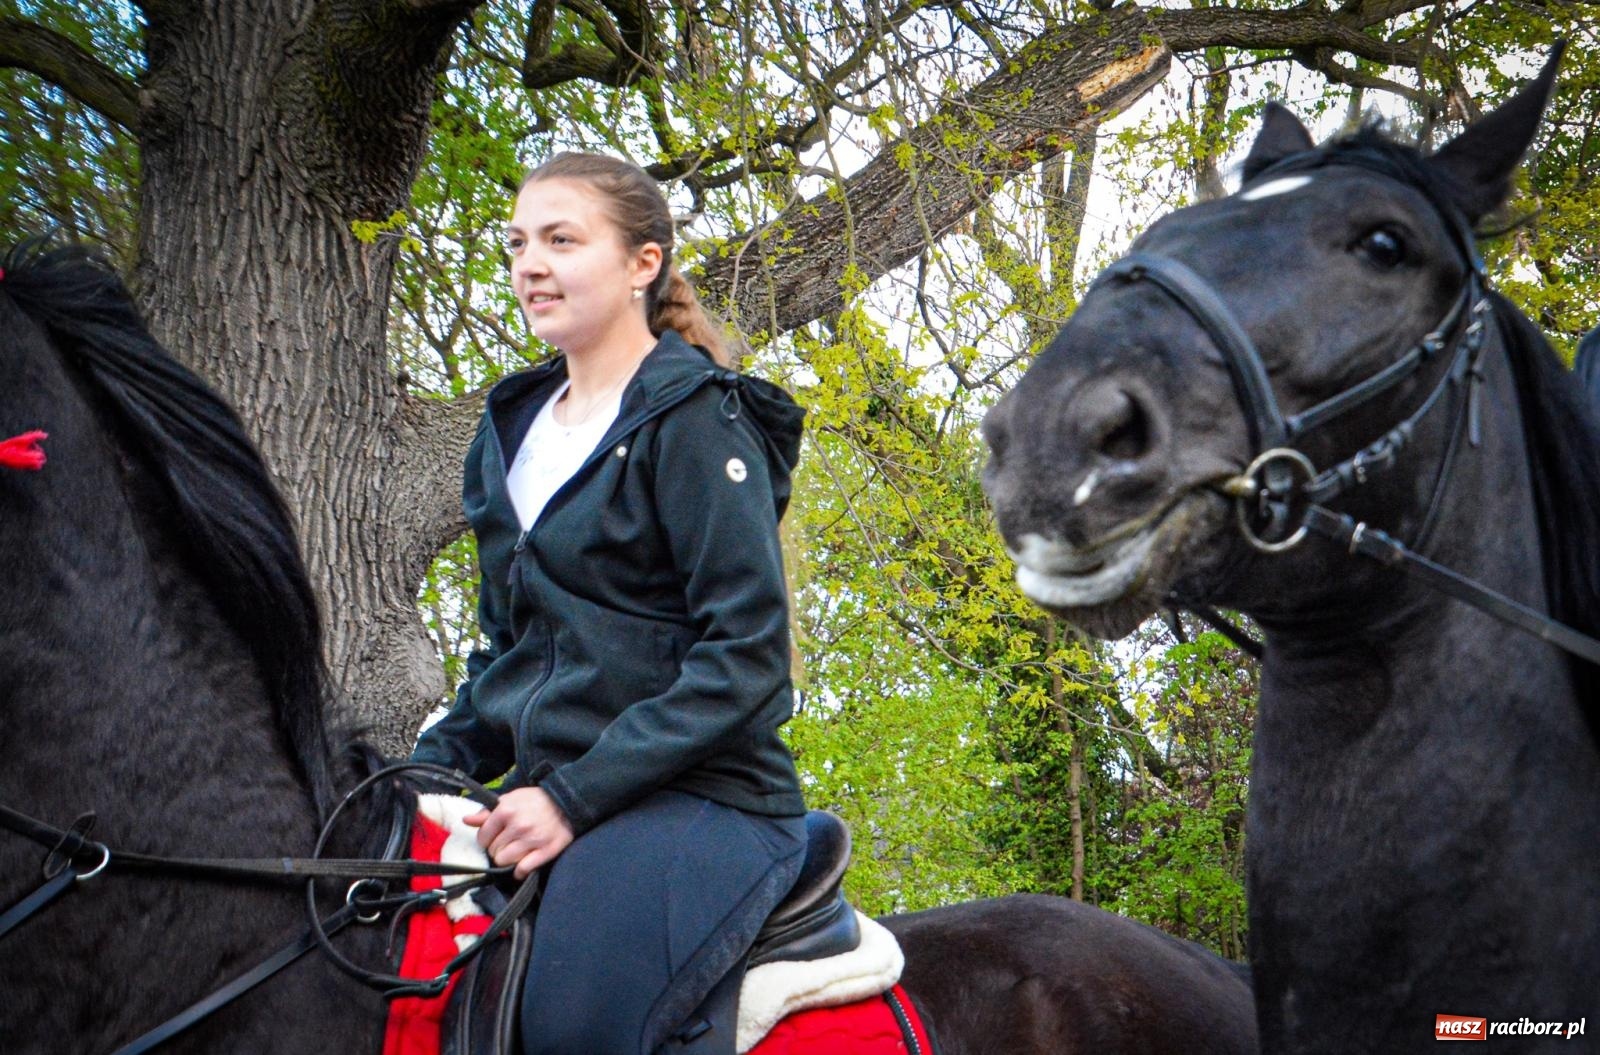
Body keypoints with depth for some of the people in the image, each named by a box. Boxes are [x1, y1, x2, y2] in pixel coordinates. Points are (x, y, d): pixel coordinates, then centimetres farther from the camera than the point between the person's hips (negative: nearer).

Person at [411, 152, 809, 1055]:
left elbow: (746, 657, -14)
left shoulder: (693, 419, -6)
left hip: (696, 797, -8)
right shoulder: (515, 430, 18)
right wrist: (437, 765, 7)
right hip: (550, 800, 8)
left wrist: (574, 795, -19)